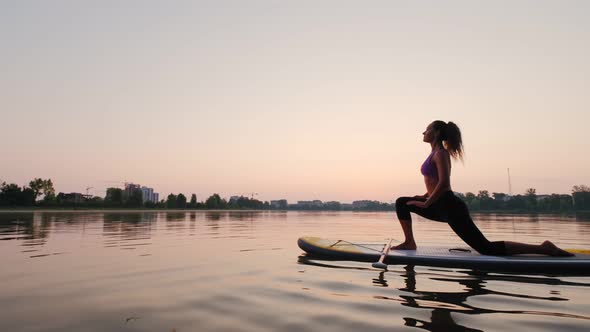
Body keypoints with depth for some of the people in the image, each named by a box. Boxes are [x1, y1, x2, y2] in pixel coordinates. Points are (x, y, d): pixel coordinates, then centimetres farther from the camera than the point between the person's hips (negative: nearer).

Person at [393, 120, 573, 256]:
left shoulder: (440, 153, -13)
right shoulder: (435, 153, 17)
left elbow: (444, 183, -24)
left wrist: (426, 203, -18)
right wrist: (425, 196, 19)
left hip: (451, 208, -10)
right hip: (442, 207, 10)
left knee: (487, 248, -9)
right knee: (402, 203, 11)